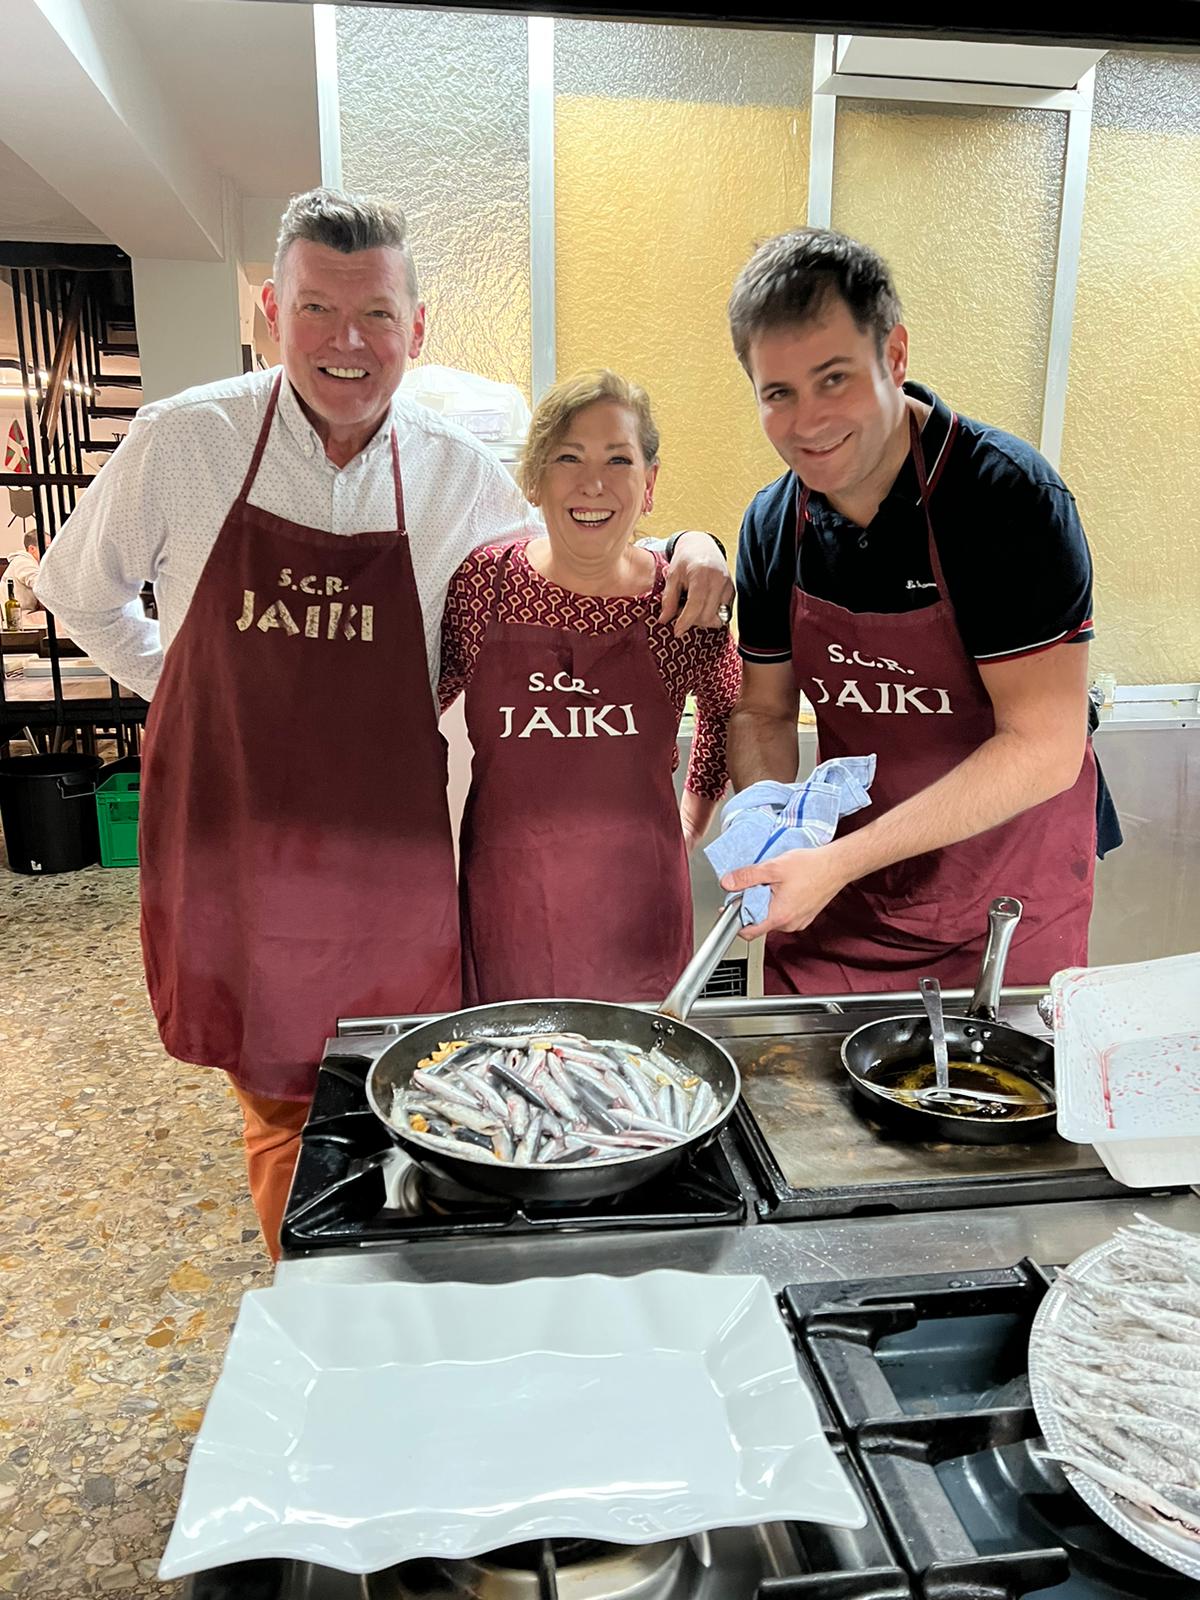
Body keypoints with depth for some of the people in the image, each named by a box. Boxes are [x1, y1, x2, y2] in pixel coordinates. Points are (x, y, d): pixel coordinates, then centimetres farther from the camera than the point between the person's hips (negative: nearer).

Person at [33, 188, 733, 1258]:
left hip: (389, 866, 1)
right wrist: (192, 694, 7)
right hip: (223, 843, 0)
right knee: (278, 1103, 13)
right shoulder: (182, 442, -4)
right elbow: (79, 588, 12)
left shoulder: (459, 472, -1)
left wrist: (687, 547, -7)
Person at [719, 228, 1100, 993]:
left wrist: (842, 860, -29)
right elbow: (765, 712, 5)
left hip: (1008, 915, -4)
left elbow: (1045, 749, -25)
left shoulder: (1007, 496, -21)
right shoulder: (773, 525, -4)